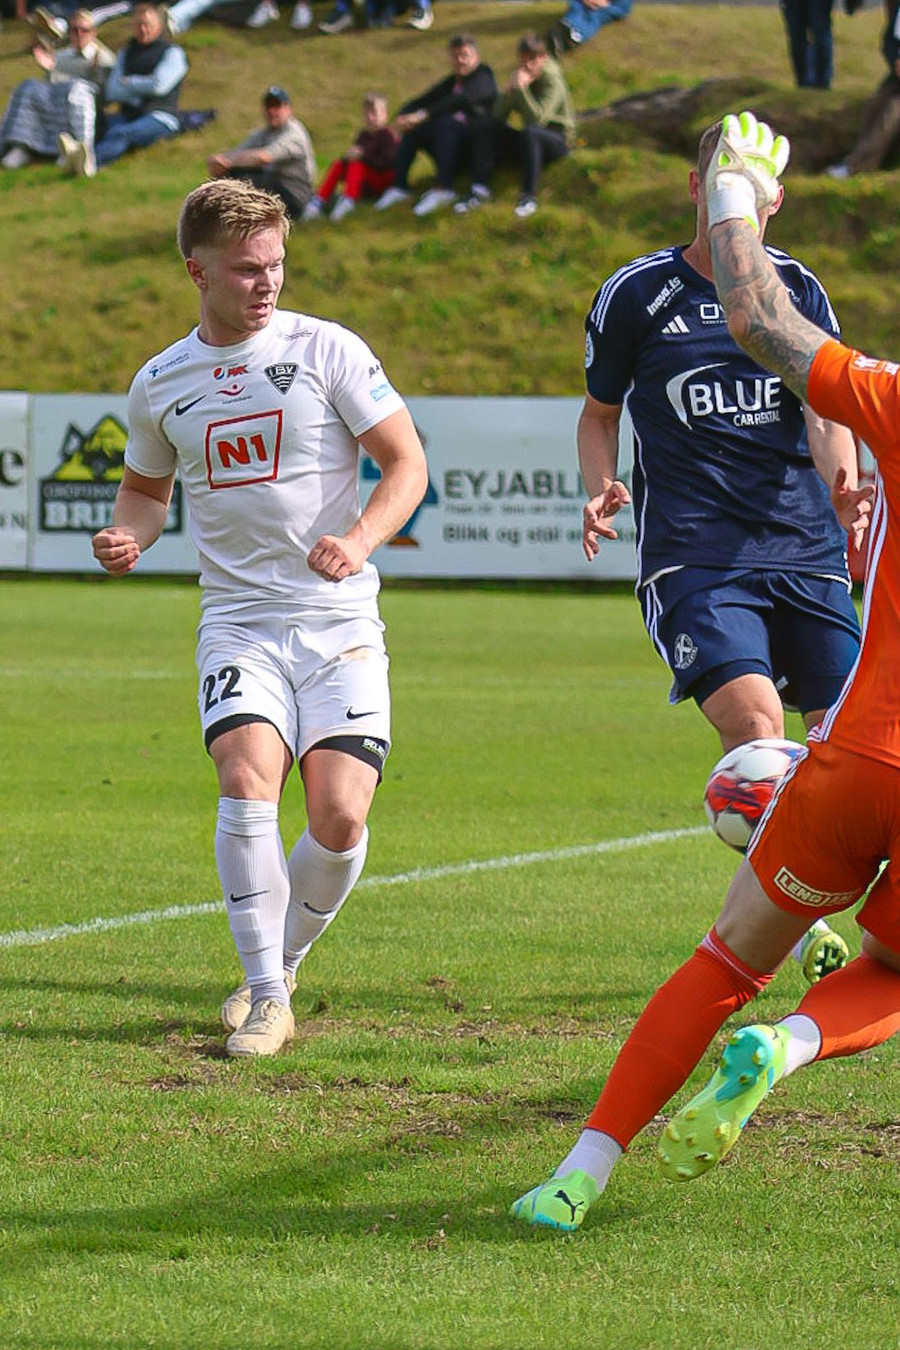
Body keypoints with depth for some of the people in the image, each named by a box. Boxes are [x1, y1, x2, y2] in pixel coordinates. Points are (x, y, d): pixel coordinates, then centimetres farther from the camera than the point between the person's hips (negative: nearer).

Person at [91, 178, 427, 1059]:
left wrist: (359, 540, -19)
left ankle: (280, 962, 17)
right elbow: (148, 486, 24)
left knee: (339, 820, -12)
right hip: (238, 620, 1)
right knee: (247, 780, -23)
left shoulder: (326, 350, -3)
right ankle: (265, 994, -13)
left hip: (339, 622, -1)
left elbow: (406, 463, -1)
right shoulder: (159, 384, 7)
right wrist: (128, 538, 2)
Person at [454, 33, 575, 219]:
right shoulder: (521, 76, 4)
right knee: (483, 129, -10)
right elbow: (498, 115, -3)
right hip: (530, 141, 7)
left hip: (558, 139, -7)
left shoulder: (552, 81, -15)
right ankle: (480, 189, -15)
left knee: (529, 133, -40)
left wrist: (521, 88, -33)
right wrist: (509, 90, -19)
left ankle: (529, 197, -38)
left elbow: (538, 118, -30)